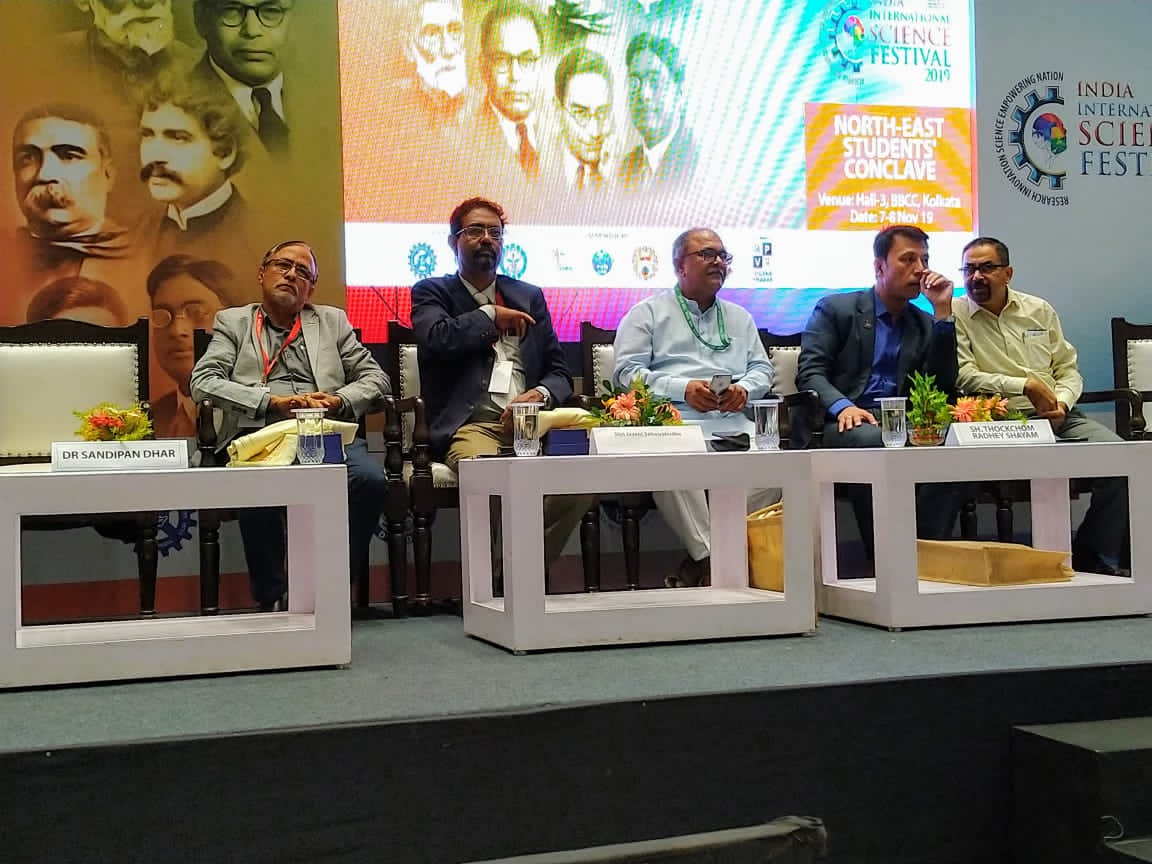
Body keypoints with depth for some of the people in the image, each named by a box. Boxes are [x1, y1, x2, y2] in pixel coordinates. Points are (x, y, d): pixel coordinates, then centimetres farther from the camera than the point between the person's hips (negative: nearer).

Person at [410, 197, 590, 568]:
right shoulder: (431, 293, 15)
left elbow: (560, 372, 20)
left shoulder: (529, 297, 26)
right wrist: (491, 315, 4)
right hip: (470, 425, -3)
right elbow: (437, 339, -9)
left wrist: (540, 394, -3)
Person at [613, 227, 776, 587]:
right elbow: (627, 371, 3)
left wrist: (744, 388, 0)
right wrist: (683, 388, -11)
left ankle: (699, 563, -23)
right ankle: (711, 558, -28)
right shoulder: (648, 313, 15)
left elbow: (762, 368, 25)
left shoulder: (739, 317, 30)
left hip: (733, 425, 4)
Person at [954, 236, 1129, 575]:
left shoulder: (1039, 309, 17)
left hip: (1057, 417, 5)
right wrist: (1028, 387, -11)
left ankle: (1097, 565, -7)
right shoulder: (954, 315, 4)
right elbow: (965, 377, -8)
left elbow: (1069, 369, 17)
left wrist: (1062, 402, -5)